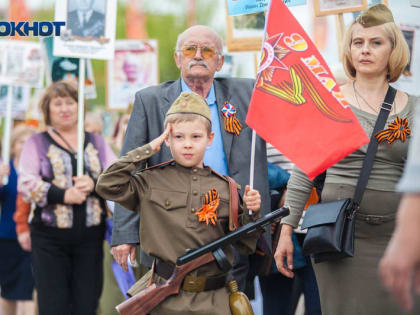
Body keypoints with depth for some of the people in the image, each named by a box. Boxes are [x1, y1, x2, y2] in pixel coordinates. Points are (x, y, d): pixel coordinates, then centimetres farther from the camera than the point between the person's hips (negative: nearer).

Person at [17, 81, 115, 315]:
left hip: (90, 236, 3)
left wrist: (94, 185, -13)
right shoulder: (37, 143, 7)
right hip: (50, 237, -2)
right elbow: (26, 185, -5)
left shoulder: (96, 142, 16)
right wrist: (63, 195, -17)